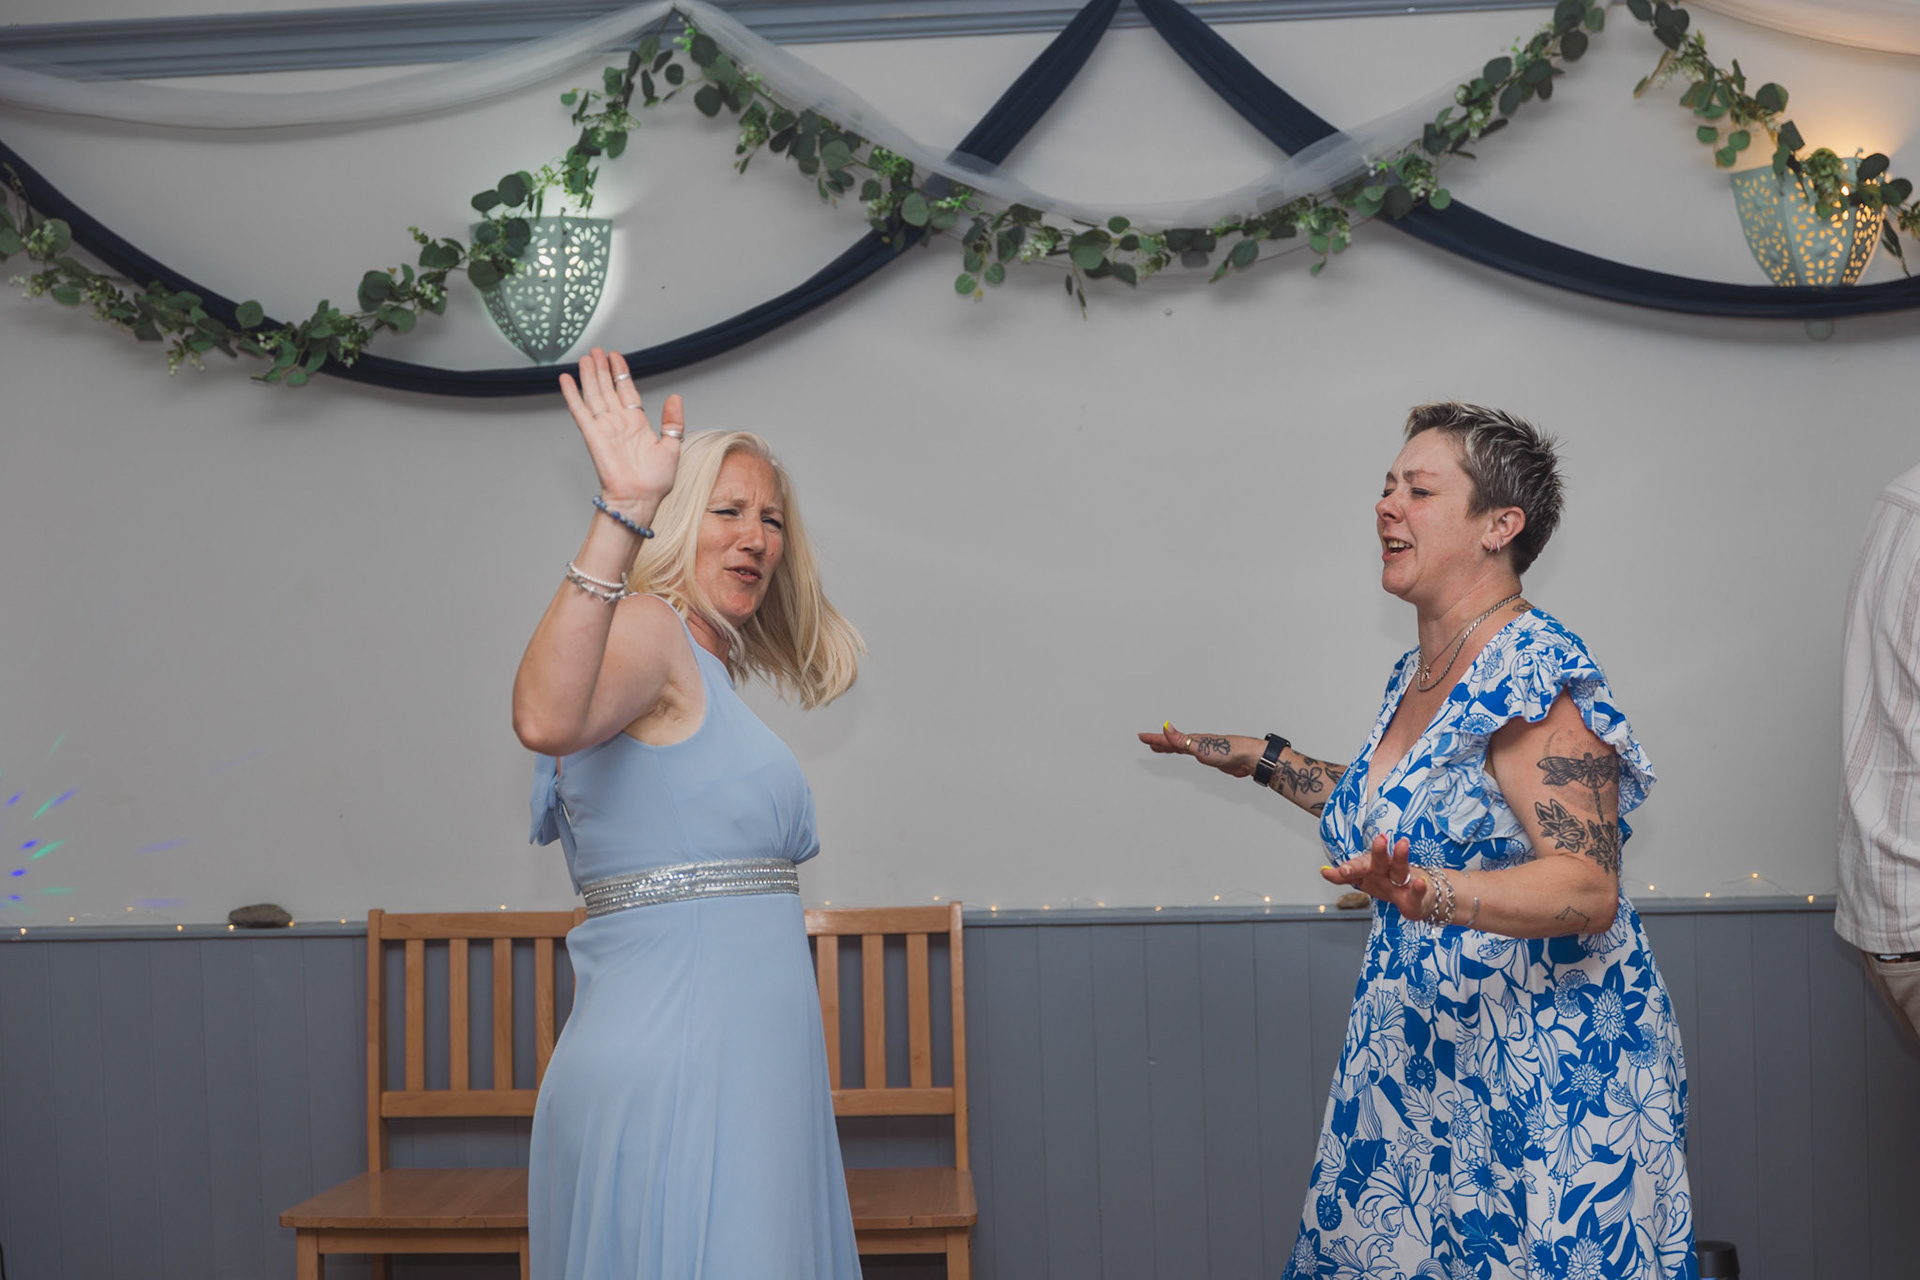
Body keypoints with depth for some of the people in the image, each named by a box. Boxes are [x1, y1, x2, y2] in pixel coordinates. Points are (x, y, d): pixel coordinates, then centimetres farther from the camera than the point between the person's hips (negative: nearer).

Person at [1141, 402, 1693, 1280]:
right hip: (1419, 1061, 8)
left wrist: (1430, 893, -40)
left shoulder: (1535, 671, -16)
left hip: (1544, 1072, -8)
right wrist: (1266, 762, 29)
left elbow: (1587, 887, -24)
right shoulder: (1417, 677, 11)